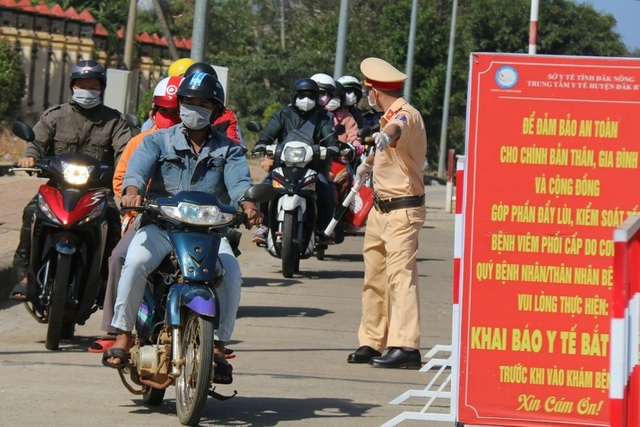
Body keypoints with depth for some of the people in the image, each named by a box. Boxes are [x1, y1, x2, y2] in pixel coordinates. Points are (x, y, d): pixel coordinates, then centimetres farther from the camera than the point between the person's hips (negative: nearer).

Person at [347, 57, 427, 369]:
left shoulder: (406, 114, -16)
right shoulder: (389, 117, 15)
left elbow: (398, 127, -42)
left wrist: (386, 134, -65)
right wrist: (369, 164, 55)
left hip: (403, 210, -10)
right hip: (381, 208, 10)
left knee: (400, 274, -18)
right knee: (374, 278, 13)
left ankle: (406, 346, -25)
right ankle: (371, 342, 20)